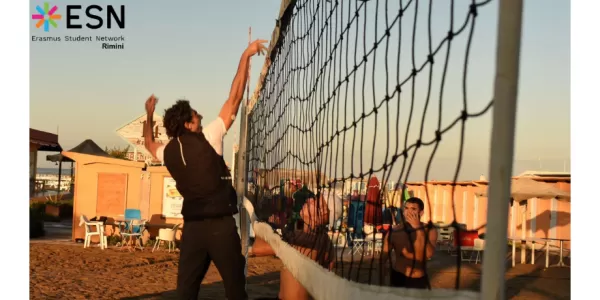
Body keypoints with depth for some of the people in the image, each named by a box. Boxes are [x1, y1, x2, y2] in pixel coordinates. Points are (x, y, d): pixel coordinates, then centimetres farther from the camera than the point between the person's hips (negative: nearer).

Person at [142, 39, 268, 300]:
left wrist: (149, 114, 43)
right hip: (220, 224, -5)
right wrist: (245, 56, -2)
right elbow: (234, 99, -7)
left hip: (192, 226, 5)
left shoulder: (168, 152, 7)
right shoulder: (207, 138, -8)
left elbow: (149, 144, 33)